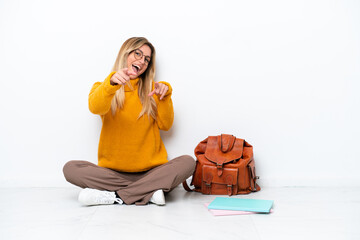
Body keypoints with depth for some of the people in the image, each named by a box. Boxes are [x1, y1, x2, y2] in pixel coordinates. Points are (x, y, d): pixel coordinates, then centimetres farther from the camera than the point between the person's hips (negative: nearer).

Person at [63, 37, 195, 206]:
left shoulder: (151, 89, 14)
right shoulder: (103, 87, 8)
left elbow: (165, 125, 6)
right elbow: (95, 108, -18)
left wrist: (165, 96, -8)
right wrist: (112, 83, -36)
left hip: (150, 171, 1)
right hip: (112, 171, -1)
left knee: (188, 162, -25)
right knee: (70, 168, -24)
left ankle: (116, 196, -27)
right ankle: (148, 192, -27)